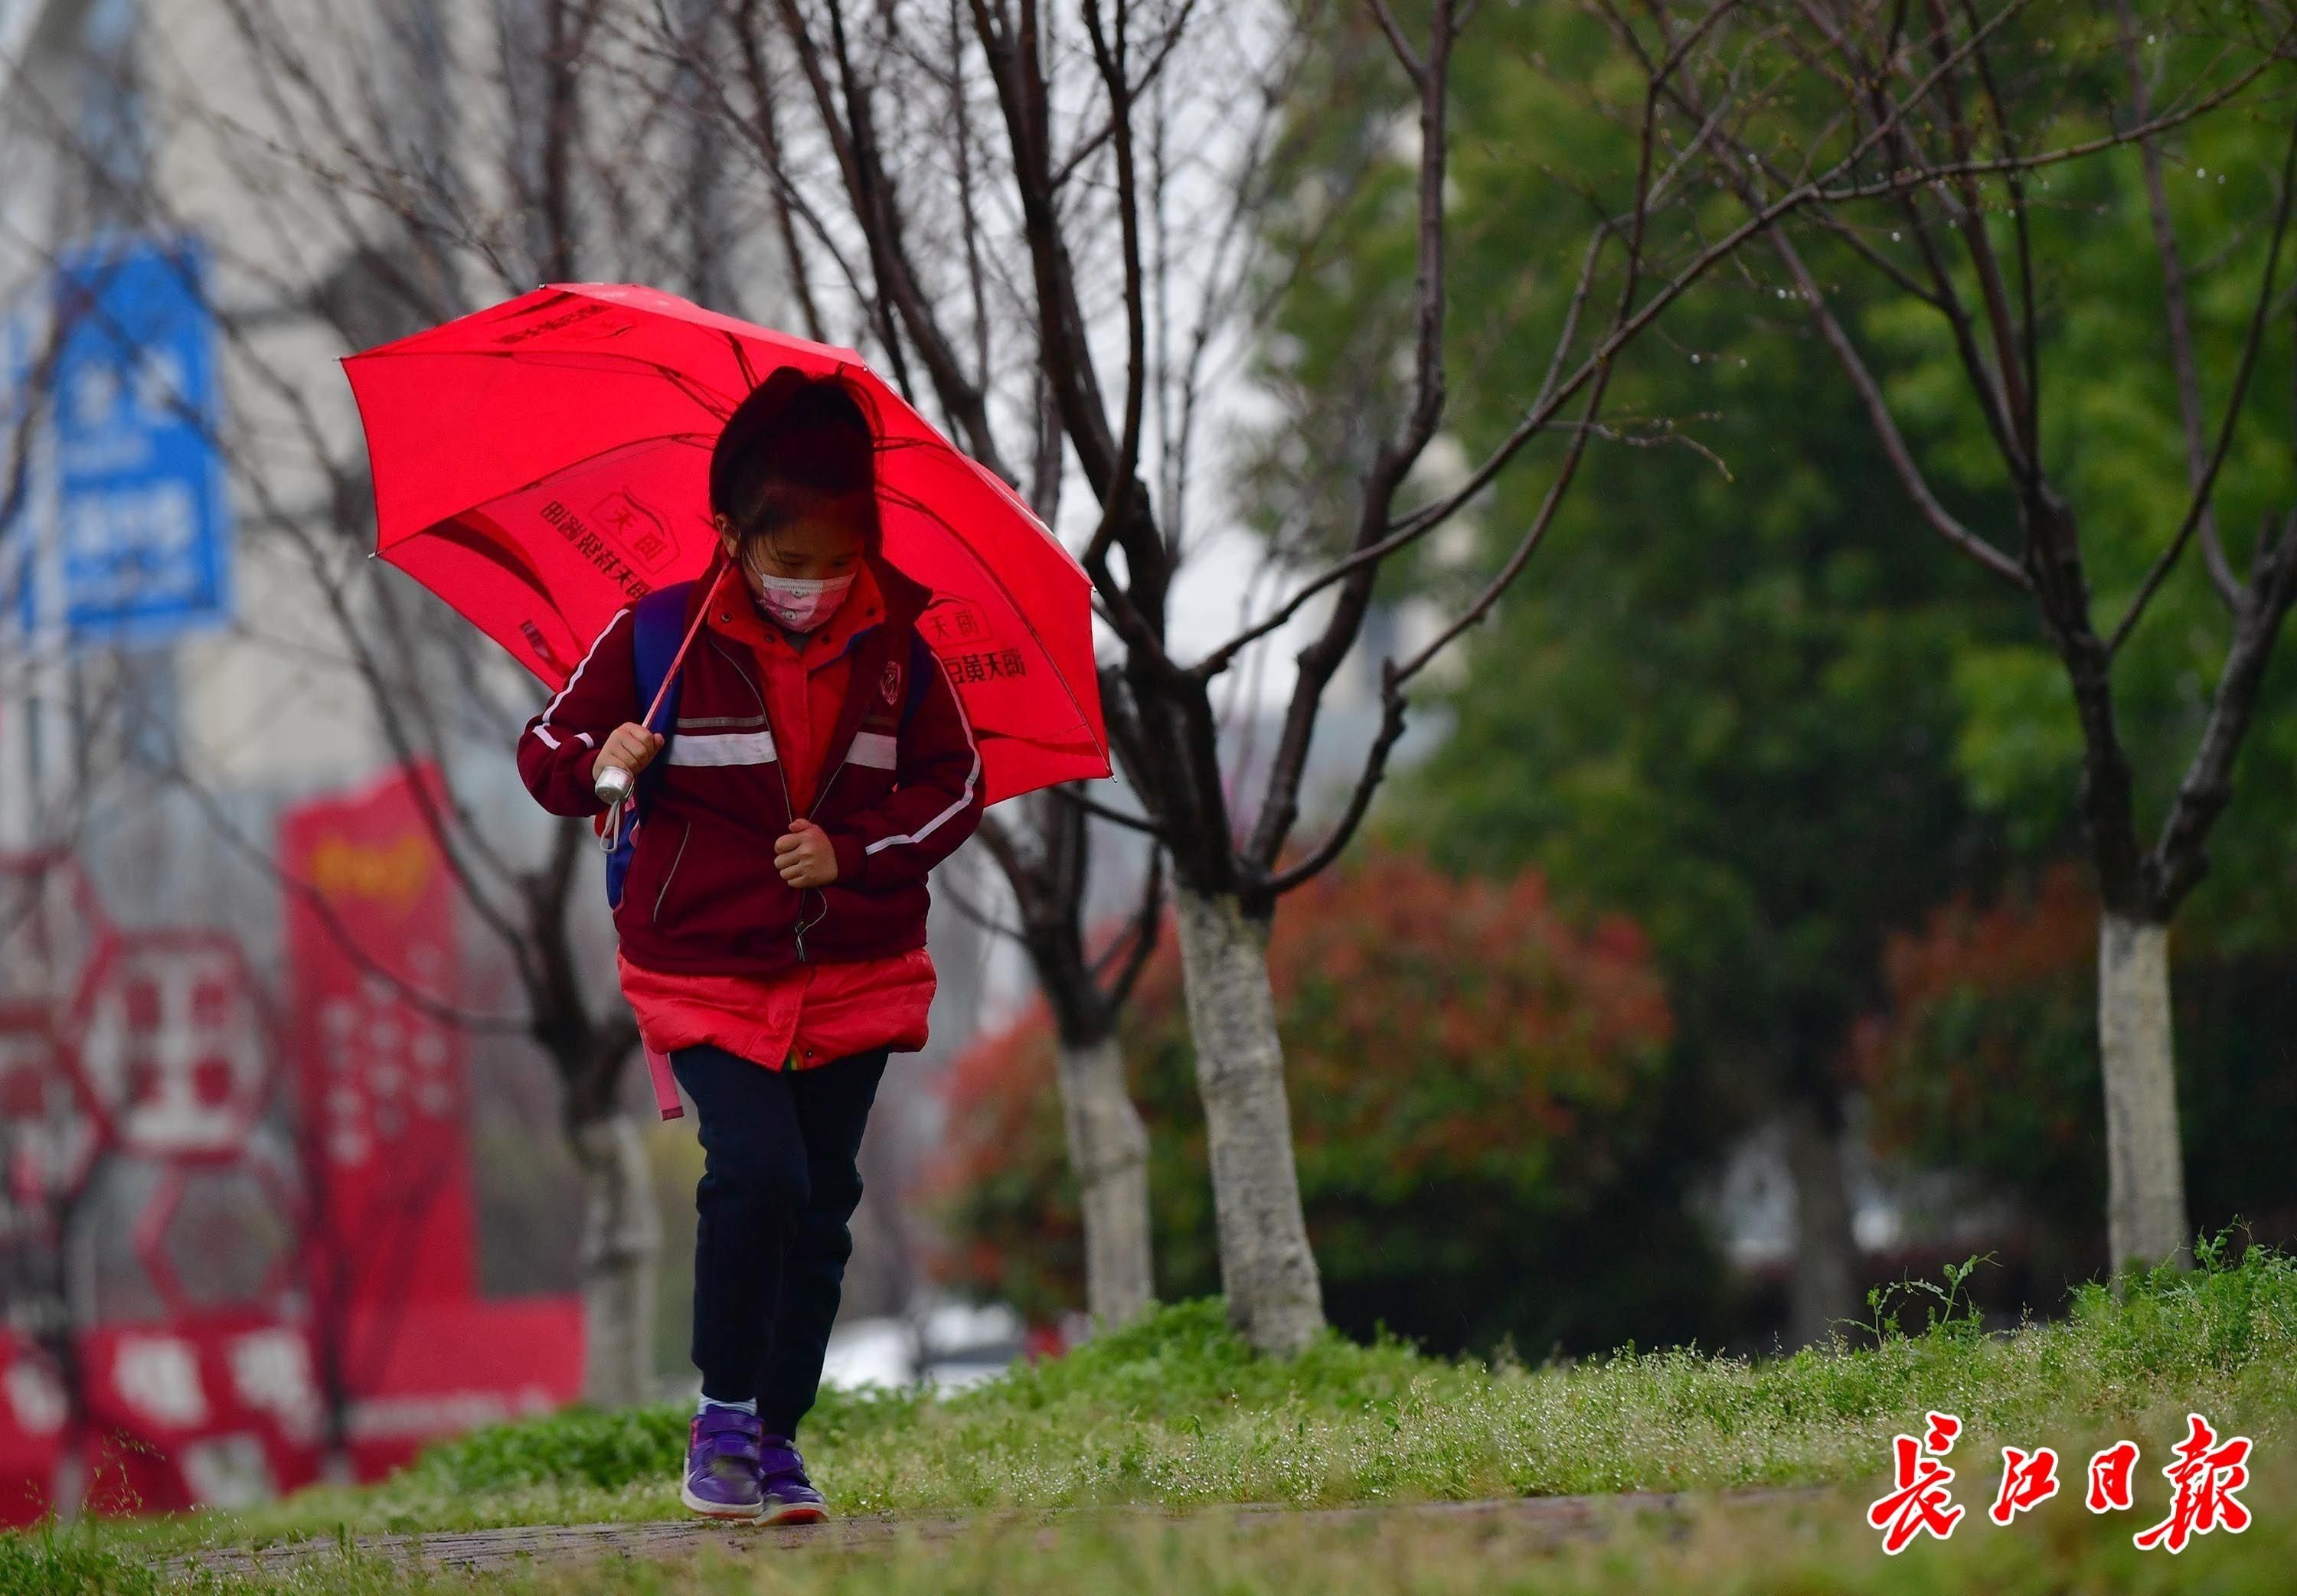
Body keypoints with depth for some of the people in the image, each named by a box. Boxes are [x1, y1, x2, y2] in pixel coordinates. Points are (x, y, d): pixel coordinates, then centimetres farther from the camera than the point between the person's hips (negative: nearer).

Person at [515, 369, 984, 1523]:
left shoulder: (891, 646, 1)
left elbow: (956, 780, 7)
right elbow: (547, 748, -2)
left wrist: (854, 854, -9)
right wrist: (598, 764, -25)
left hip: (852, 973, 3)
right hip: (707, 973, -3)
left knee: (821, 1207, 3)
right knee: (757, 1173, -20)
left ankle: (778, 1437, 14)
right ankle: (722, 1418, -6)